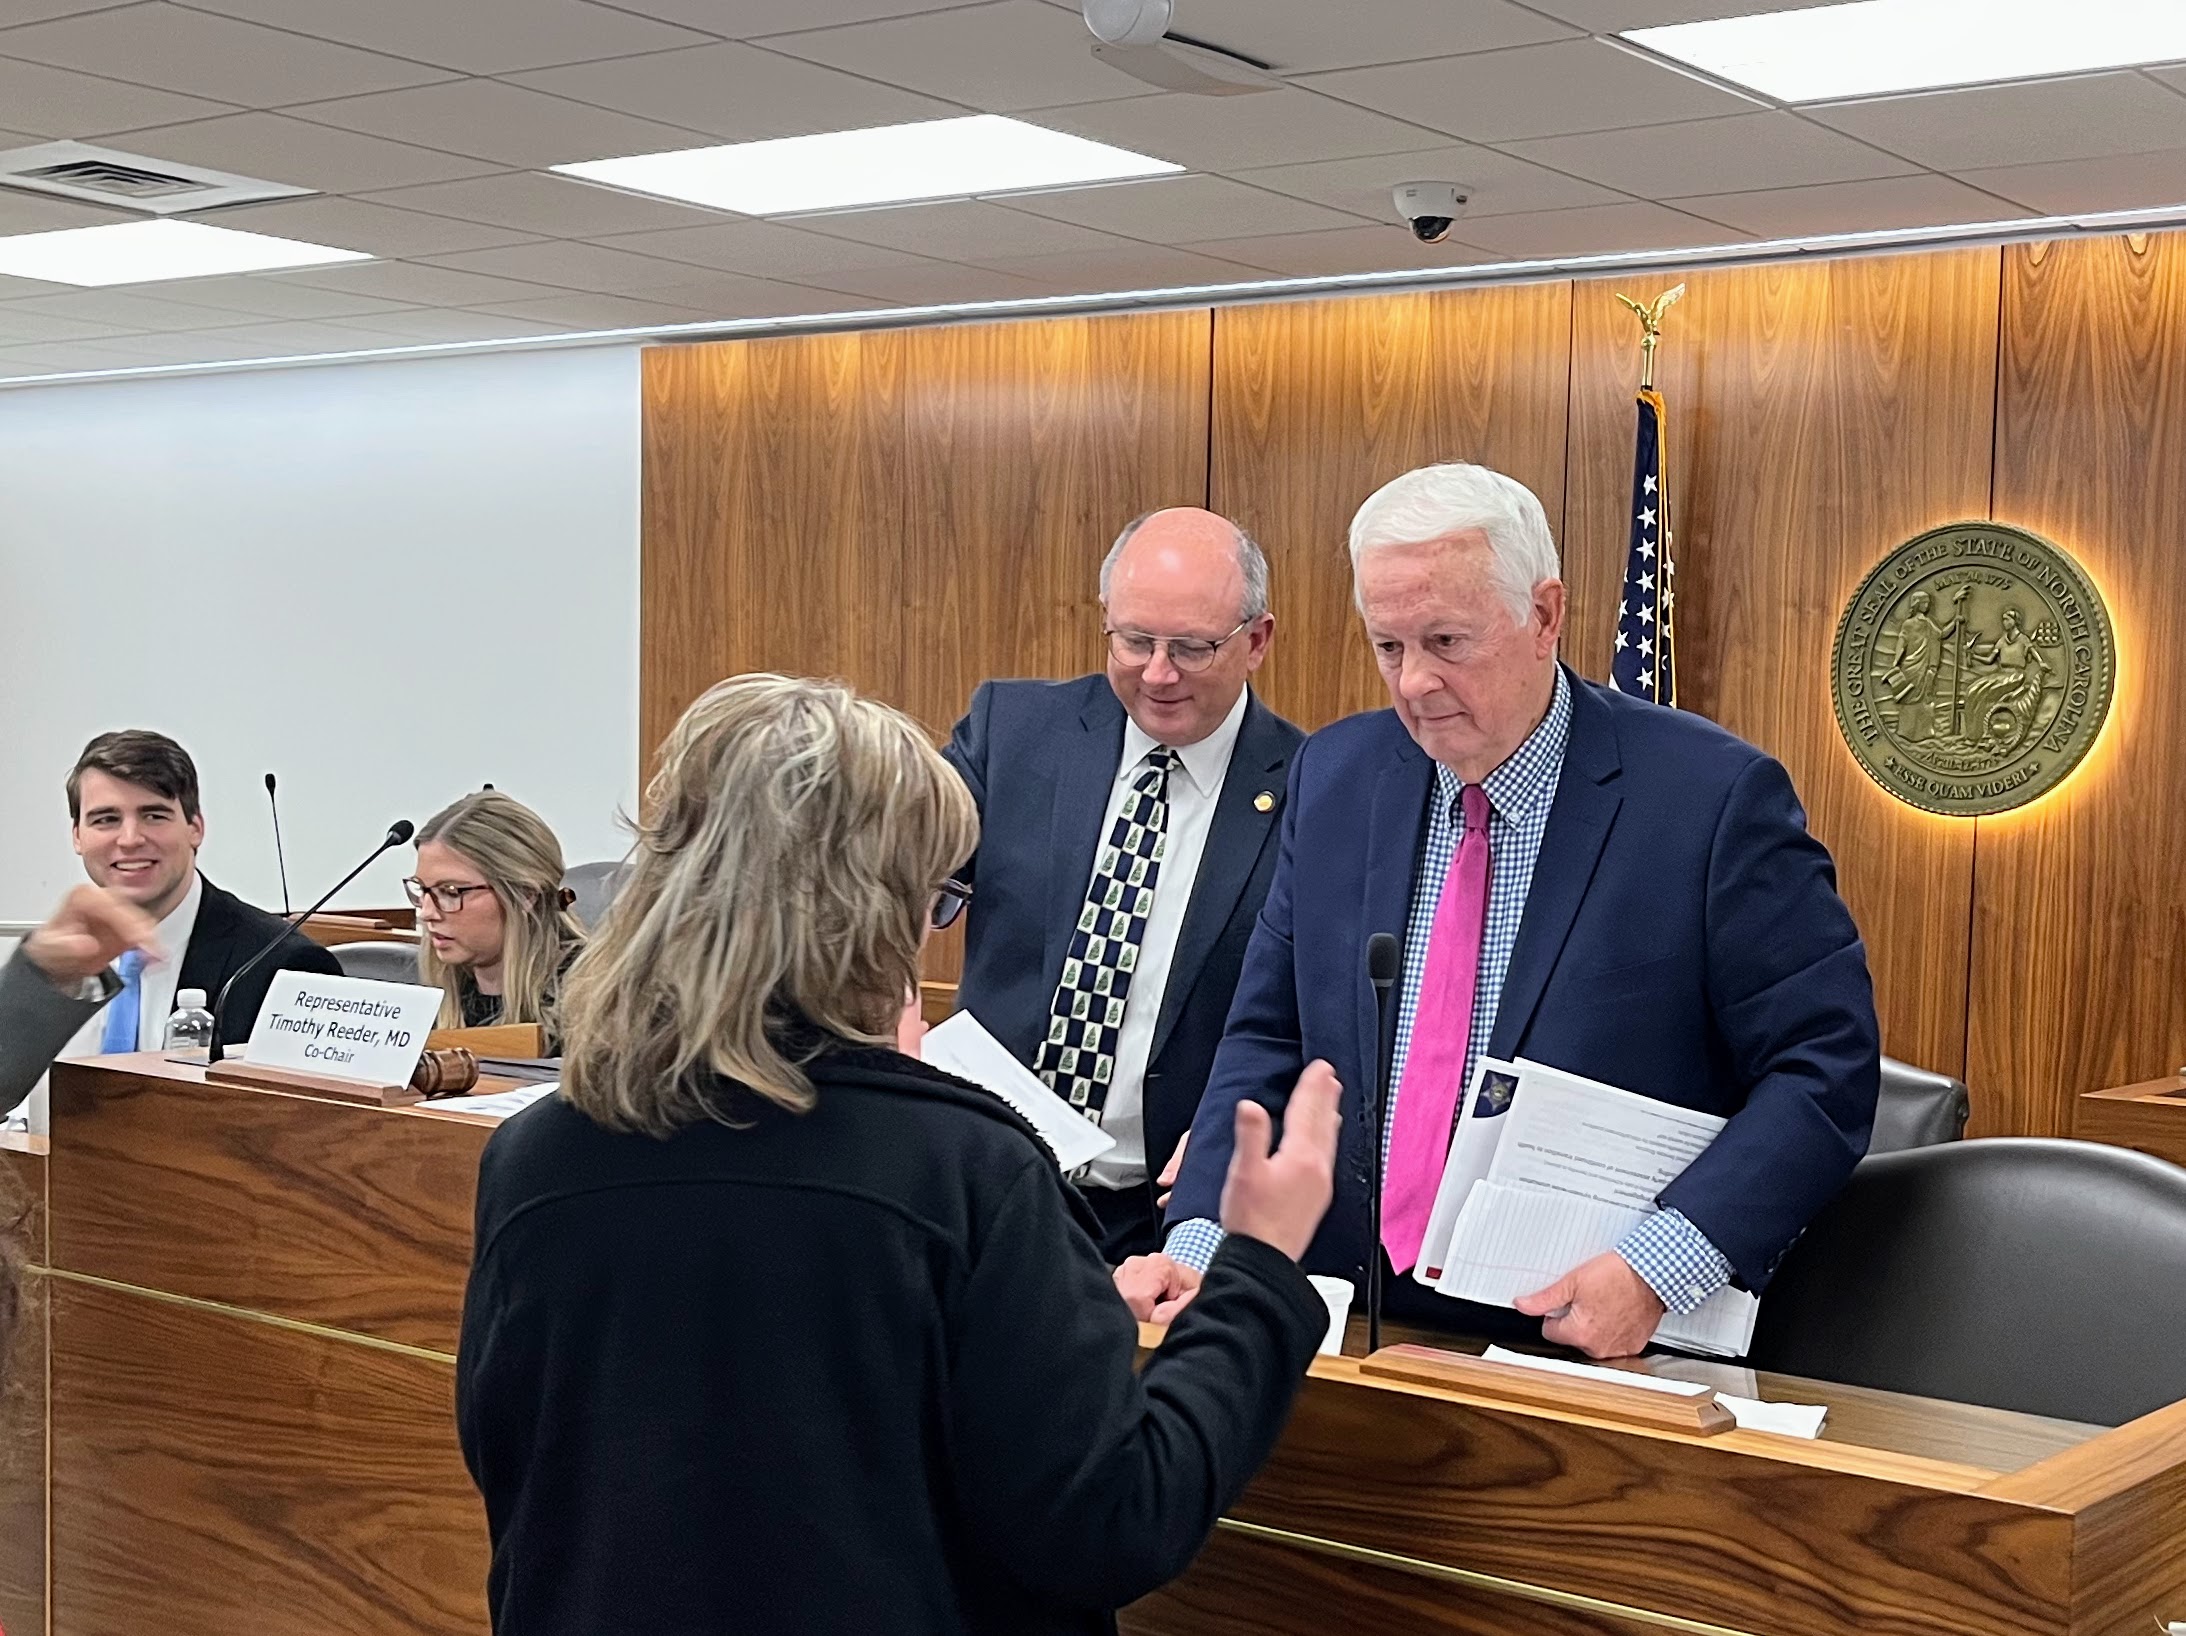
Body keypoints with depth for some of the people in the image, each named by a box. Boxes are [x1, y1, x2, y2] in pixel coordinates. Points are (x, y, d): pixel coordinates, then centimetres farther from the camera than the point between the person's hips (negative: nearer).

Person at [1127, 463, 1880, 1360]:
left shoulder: (1715, 797, -6)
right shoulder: (1334, 777, 9)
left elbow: (1826, 1066, -7)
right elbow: (1269, 1040, 13)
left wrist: (1658, 1269, -18)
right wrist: (1200, 1241, -3)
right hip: (1355, 1329, 4)